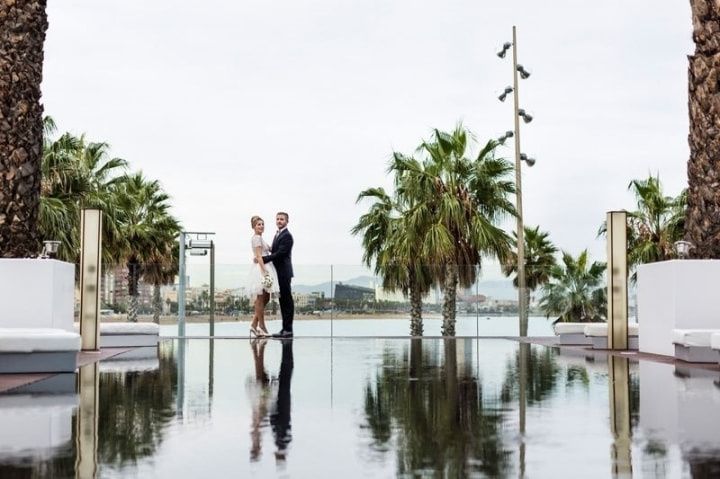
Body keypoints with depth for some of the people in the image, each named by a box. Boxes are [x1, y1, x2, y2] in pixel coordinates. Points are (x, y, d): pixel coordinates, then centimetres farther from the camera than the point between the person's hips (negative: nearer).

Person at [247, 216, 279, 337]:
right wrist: (264, 271, -24)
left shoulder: (259, 238, 21)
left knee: (265, 299, 10)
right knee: (260, 298, -6)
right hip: (261, 268, -10)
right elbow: (258, 256, -17)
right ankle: (261, 327, -2)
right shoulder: (256, 238, -9)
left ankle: (254, 324, 12)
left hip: (264, 269, 10)